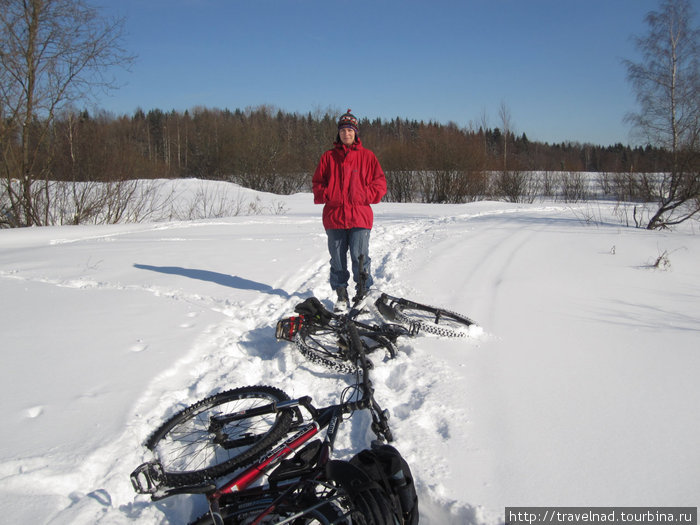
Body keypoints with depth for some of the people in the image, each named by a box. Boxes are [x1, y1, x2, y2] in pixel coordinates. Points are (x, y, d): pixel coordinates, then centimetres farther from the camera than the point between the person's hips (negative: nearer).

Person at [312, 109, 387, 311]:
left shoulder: (367, 156, 9)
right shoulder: (328, 157, 12)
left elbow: (380, 183, 8)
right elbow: (317, 183, 15)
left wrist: (364, 196, -6)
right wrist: (327, 196, -3)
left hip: (360, 216, -2)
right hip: (334, 217, 2)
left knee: (360, 257, -5)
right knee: (337, 259, 6)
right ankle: (341, 295, 18)